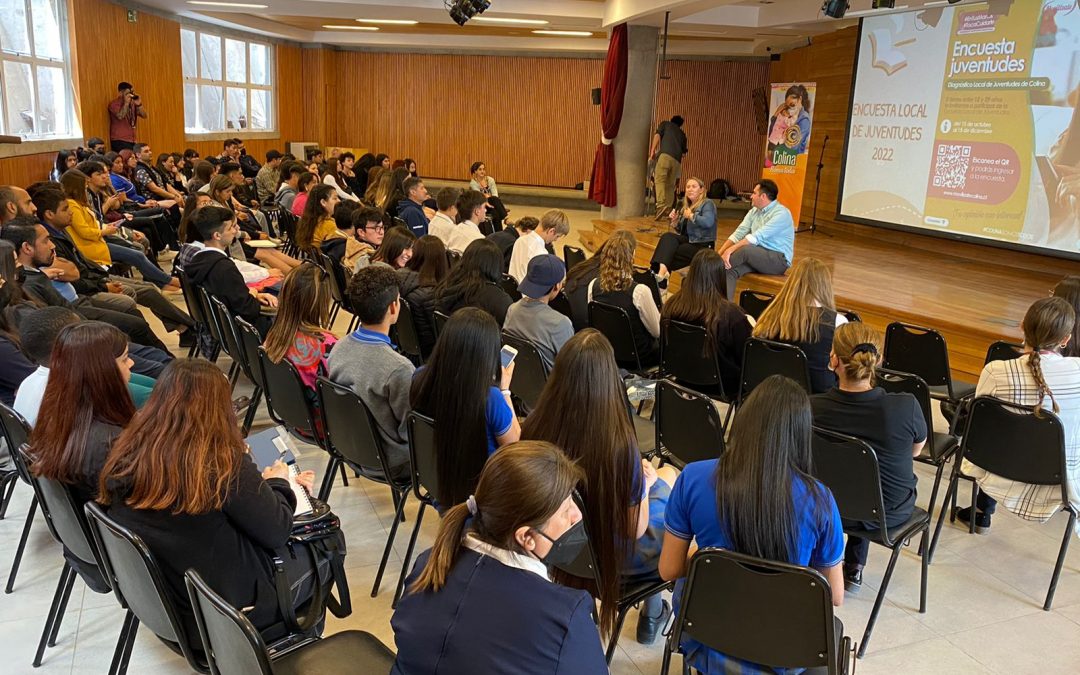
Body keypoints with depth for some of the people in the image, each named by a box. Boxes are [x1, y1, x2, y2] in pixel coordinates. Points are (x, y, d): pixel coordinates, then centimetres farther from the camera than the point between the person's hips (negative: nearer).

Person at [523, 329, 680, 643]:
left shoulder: (535, 427, -23)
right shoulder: (619, 444, -35)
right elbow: (635, 529, -20)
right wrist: (645, 480, 0)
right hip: (611, 554, -4)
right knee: (669, 478, 25)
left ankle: (654, 609, 43)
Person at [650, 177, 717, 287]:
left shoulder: (707, 203, -6)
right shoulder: (687, 206, 17)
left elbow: (708, 222, -27)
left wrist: (691, 216, -16)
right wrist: (675, 221, 3)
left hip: (702, 246, -7)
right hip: (689, 241, 7)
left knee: (669, 253, -25)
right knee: (667, 236, -24)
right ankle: (661, 271, -41)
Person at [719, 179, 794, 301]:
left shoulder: (781, 213, -15)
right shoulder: (754, 211, 10)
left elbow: (757, 237, -25)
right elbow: (738, 233, 2)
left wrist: (731, 250, -32)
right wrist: (719, 253, -11)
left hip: (778, 259, -7)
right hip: (756, 255, 7)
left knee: (745, 249, -33)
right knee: (730, 269, -23)